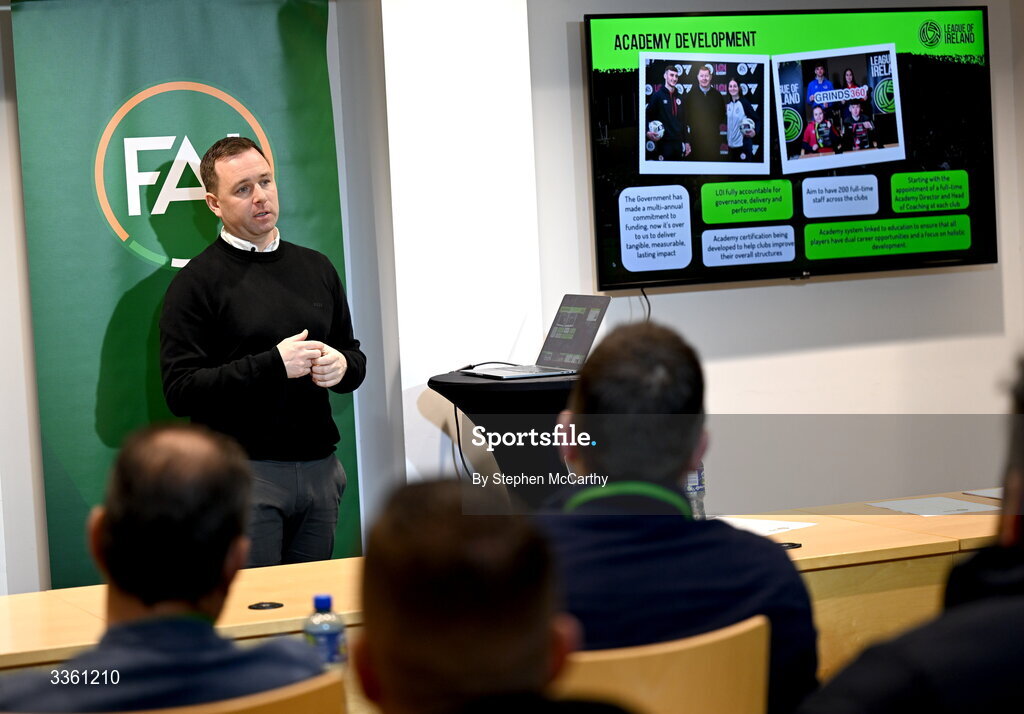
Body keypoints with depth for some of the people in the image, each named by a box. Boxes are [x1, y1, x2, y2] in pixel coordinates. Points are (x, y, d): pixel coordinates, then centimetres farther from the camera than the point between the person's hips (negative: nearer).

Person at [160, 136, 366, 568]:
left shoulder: (315, 268, 14)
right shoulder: (197, 282, -3)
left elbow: (355, 356, 22)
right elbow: (180, 391, -12)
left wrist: (341, 366, -2)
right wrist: (273, 364, -17)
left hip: (318, 468, 5)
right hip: (242, 473, -5)